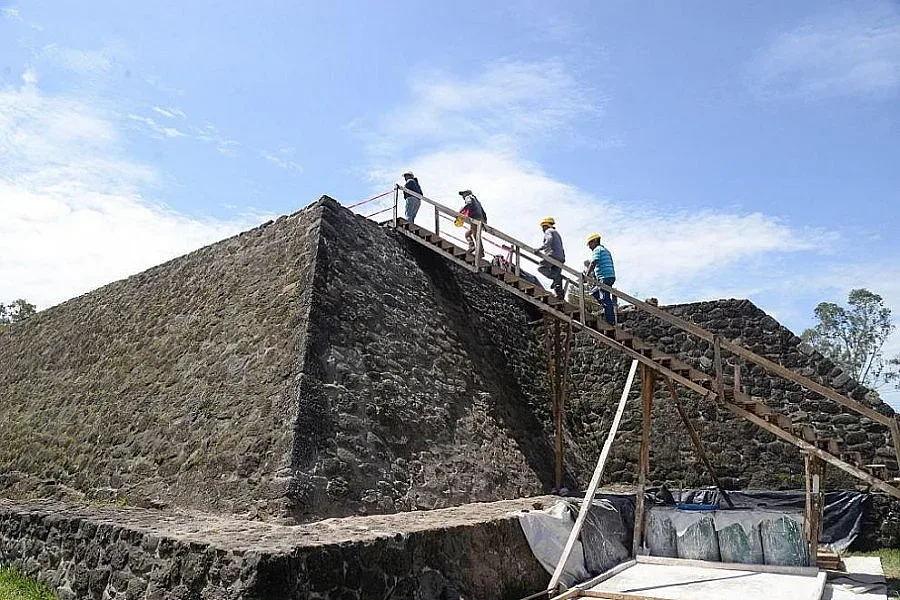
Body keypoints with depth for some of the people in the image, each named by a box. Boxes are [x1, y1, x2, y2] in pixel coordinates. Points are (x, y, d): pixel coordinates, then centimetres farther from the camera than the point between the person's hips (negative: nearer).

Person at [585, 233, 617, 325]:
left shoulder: (597, 250, -3)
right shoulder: (605, 250, 26)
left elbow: (593, 264, -17)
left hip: (604, 277, -10)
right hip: (611, 276, 10)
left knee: (605, 299, -9)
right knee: (594, 292, 20)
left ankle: (610, 321, -10)